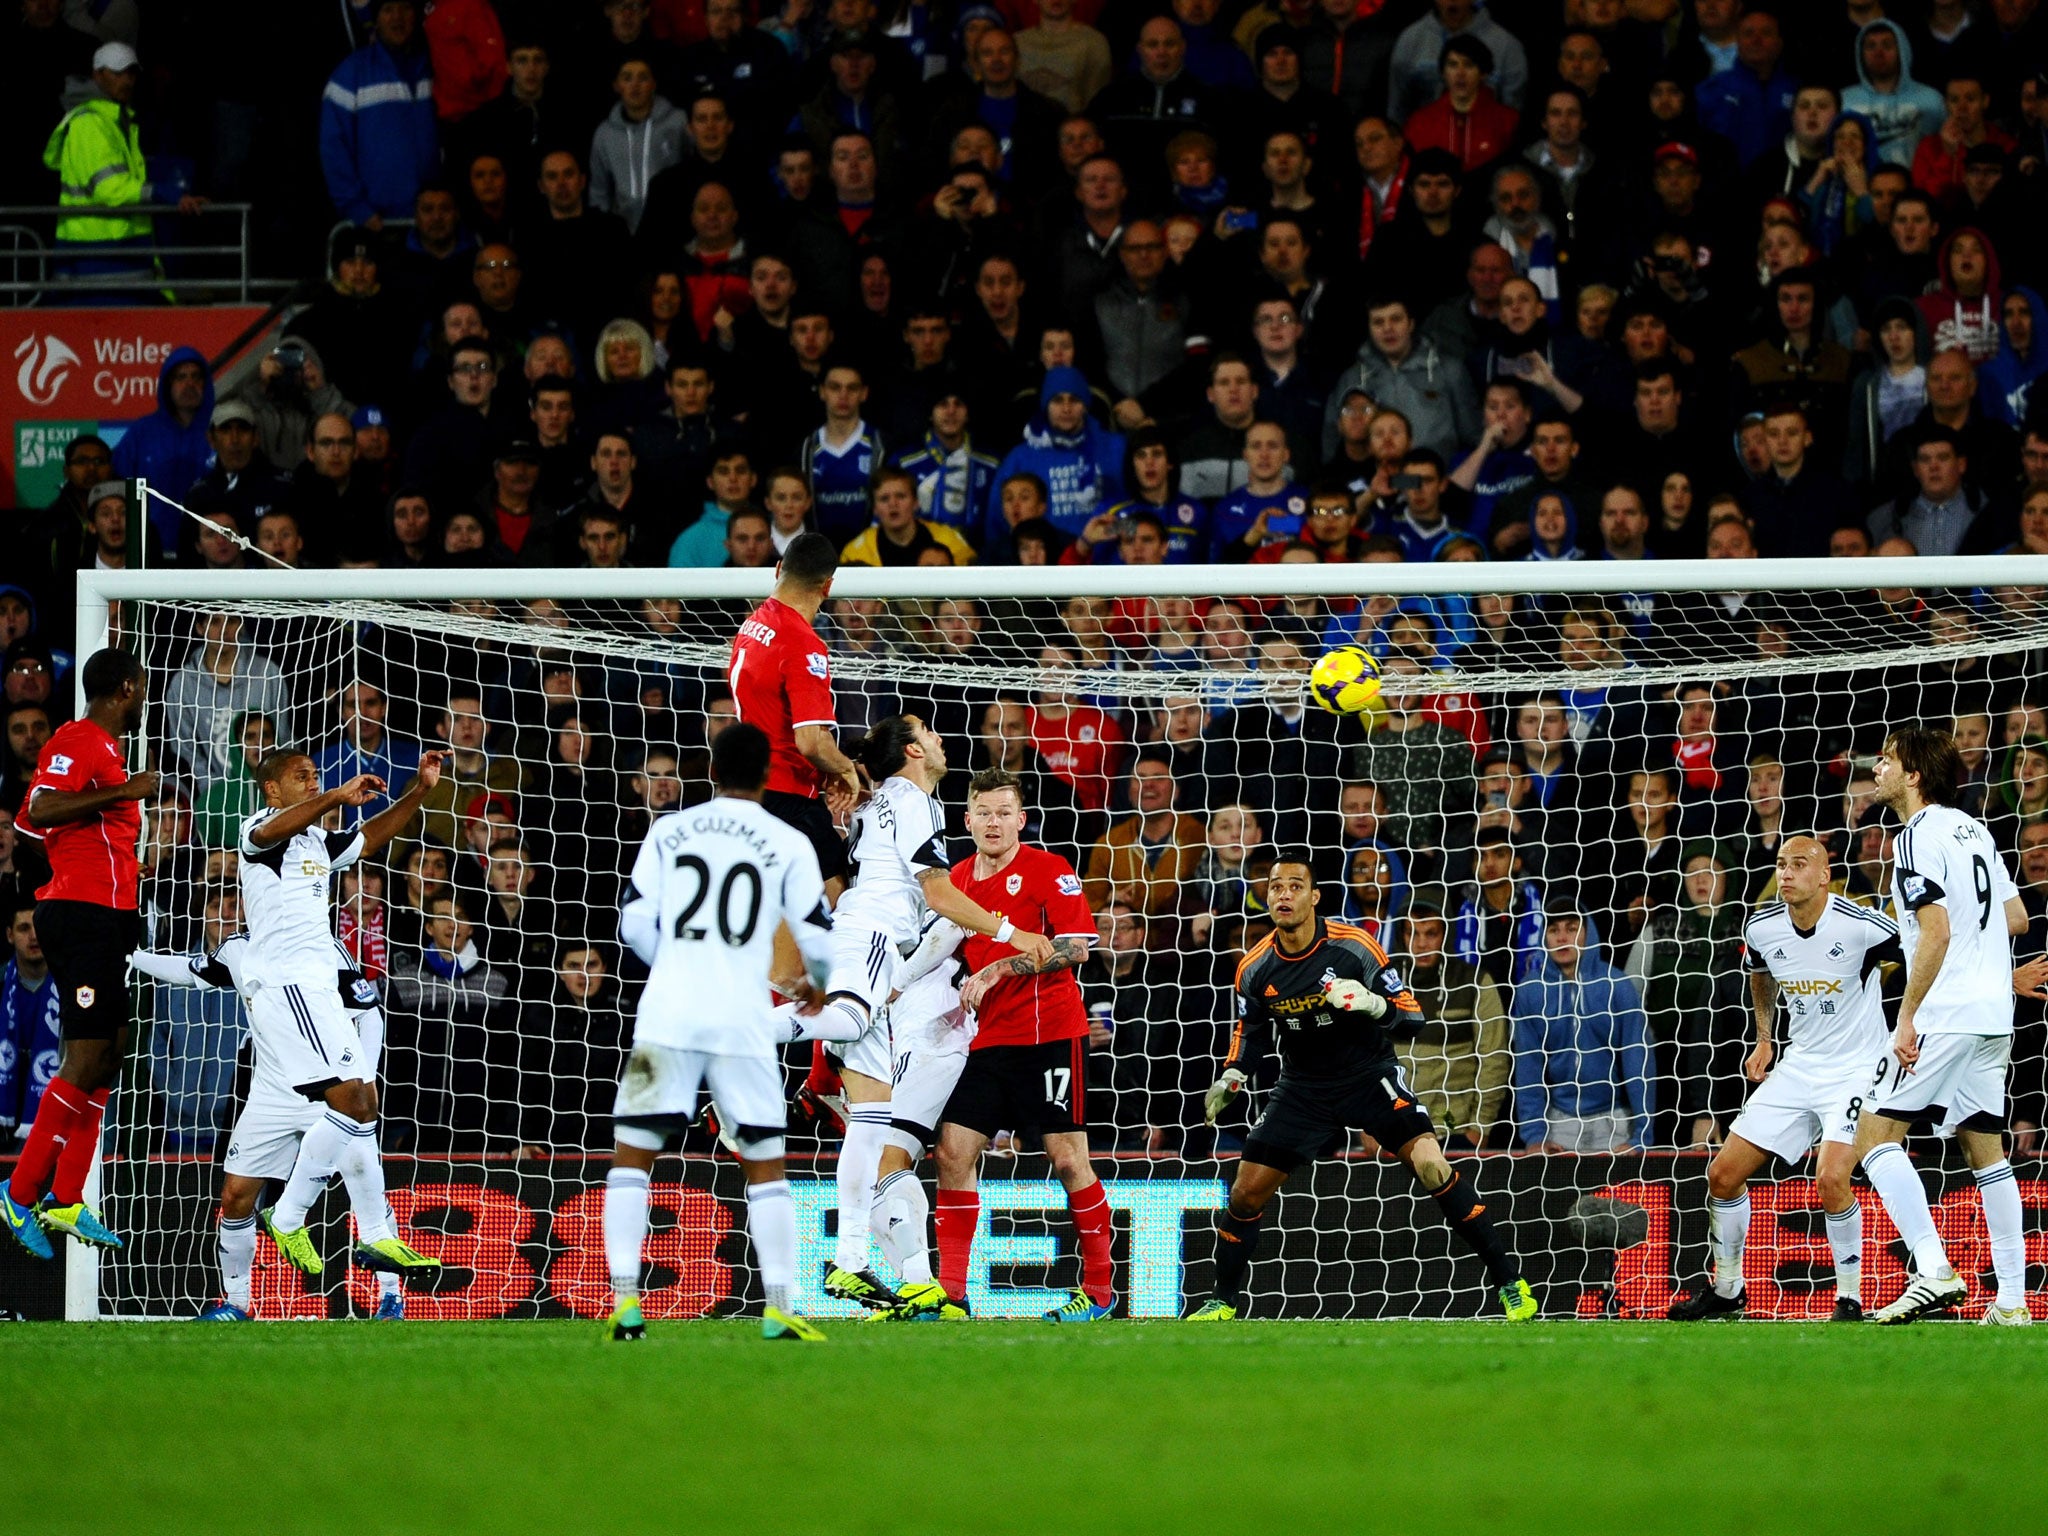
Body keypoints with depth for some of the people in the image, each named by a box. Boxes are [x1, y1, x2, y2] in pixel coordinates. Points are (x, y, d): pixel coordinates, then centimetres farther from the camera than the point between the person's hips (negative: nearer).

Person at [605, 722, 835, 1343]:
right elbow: (818, 941, 4)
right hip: (742, 1018, 0)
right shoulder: (788, 844, 3)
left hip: (667, 1012, 0)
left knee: (632, 1154, 7)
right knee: (765, 1165, 10)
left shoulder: (669, 832, 7)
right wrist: (811, 981, 27)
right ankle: (780, 1308, 3)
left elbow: (635, 924, 7)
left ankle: (625, 1299, -5)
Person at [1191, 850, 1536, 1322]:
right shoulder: (1256, 968, -6)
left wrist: (1371, 1003, -33)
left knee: (1431, 1167, -21)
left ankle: (1509, 1283, -13)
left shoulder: (1353, 947, -17)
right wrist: (1231, 1079, -2)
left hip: (1370, 1075, -4)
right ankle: (1223, 1302, 20)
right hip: (1302, 1087, 4)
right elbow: (1251, 1030, 14)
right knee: (1246, 1193, -2)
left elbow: (1413, 1018, -14)